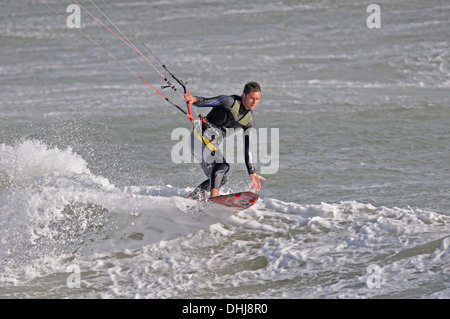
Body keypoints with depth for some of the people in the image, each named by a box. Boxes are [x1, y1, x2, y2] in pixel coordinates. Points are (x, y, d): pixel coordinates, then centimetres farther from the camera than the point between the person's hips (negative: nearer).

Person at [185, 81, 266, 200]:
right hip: (200, 136, -8)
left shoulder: (249, 120, 8)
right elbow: (208, 101, -24)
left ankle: (191, 199, 10)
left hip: (212, 143, 8)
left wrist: (252, 173, 6)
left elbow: (247, 148, 10)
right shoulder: (231, 102, -11)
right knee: (222, 164, -27)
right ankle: (214, 193, -41)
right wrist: (195, 99, -47)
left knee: (220, 178, 7)